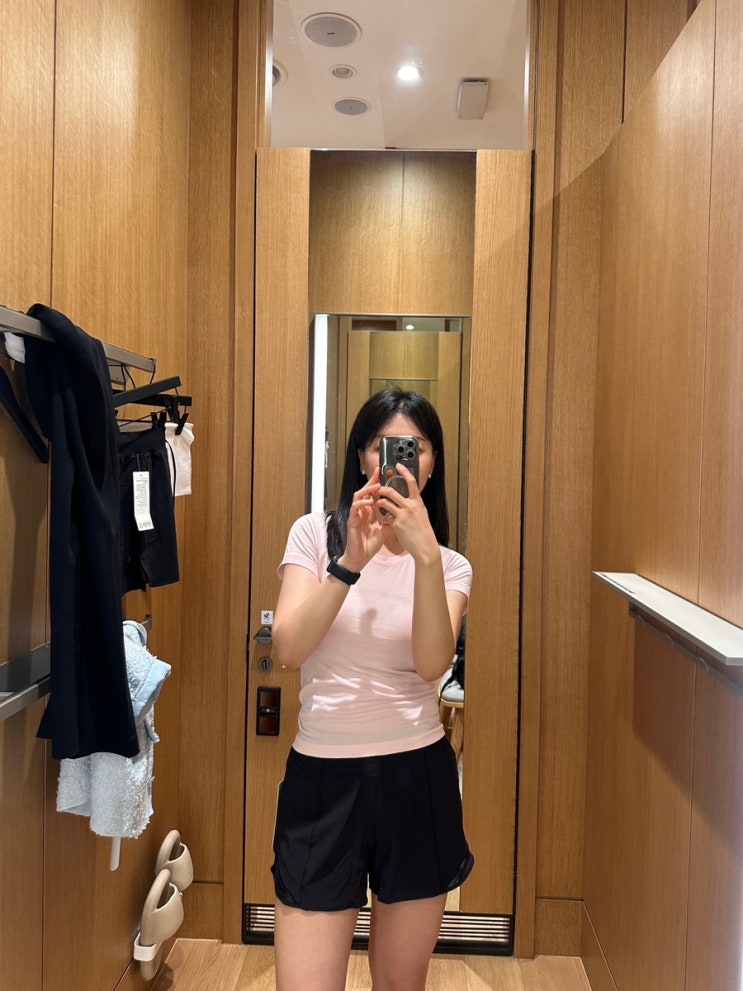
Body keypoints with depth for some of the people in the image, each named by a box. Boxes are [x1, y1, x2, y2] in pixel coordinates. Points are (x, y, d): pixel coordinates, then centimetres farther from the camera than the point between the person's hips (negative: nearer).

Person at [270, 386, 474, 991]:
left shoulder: (451, 565, 2)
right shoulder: (316, 534, -2)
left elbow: (432, 664, -16)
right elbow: (288, 649, -15)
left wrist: (425, 556, -27)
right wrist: (351, 561, -24)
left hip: (417, 776, 2)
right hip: (323, 777, -1)